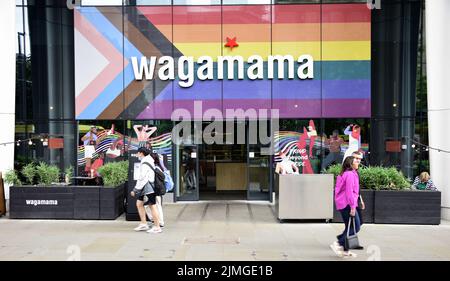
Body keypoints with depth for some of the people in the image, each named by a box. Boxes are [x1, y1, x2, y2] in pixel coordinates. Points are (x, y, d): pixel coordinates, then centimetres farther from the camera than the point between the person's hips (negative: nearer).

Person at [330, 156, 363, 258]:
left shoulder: (345, 174, 19)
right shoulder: (350, 174, -13)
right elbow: (349, 191, -19)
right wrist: (352, 206, -20)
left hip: (342, 204, 10)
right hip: (347, 204, -10)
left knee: (349, 227, 13)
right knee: (355, 227, -6)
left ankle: (345, 250, 17)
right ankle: (338, 244, -7)